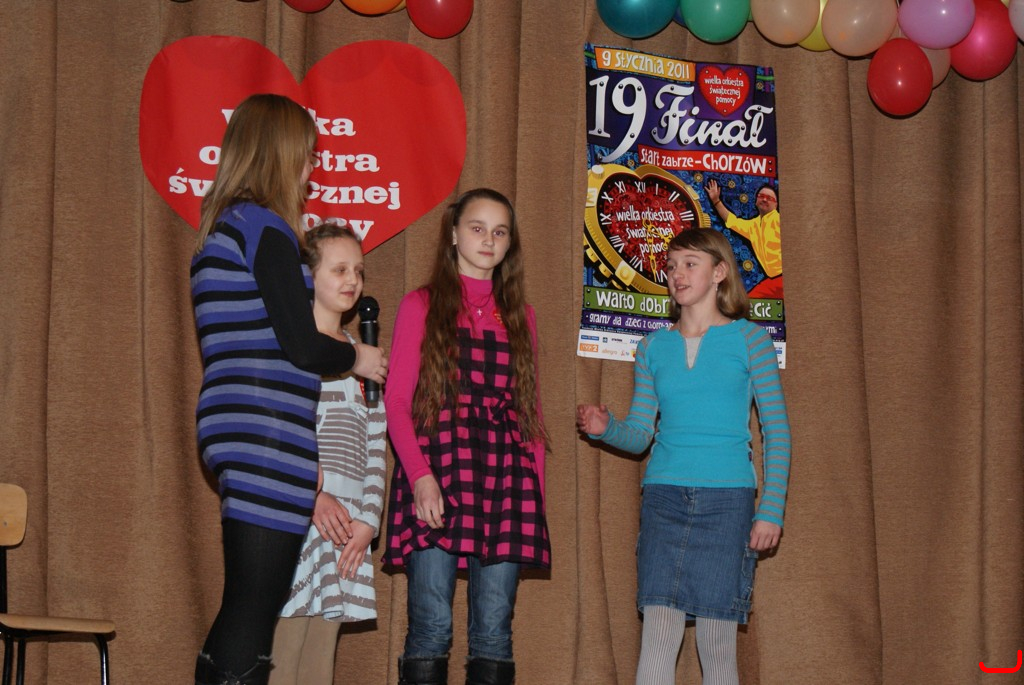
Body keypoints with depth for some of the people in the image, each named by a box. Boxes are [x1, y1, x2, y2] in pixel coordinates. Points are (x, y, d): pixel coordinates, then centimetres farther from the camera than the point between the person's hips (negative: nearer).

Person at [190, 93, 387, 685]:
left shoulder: (222, 229, 19)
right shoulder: (264, 226, -10)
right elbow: (302, 346, -15)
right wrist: (356, 357, 4)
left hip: (239, 438, 10)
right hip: (268, 440, -10)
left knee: (243, 608, 14)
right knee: (255, 609, -7)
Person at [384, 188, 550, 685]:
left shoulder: (520, 317, 18)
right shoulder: (422, 305, 9)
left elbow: (531, 412, 17)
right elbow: (396, 402, 1)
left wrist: (536, 492, 7)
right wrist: (420, 476, -13)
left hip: (505, 476, 3)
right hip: (437, 470, -3)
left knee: (494, 630, -1)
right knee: (431, 625, -8)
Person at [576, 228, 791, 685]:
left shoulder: (749, 339, 3)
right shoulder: (653, 348, 11)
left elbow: (777, 431, 1)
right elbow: (640, 434, 12)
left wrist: (771, 510, -5)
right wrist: (604, 428, -10)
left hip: (727, 497, -2)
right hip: (664, 496, 2)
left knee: (716, 643, -1)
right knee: (658, 634, -6)